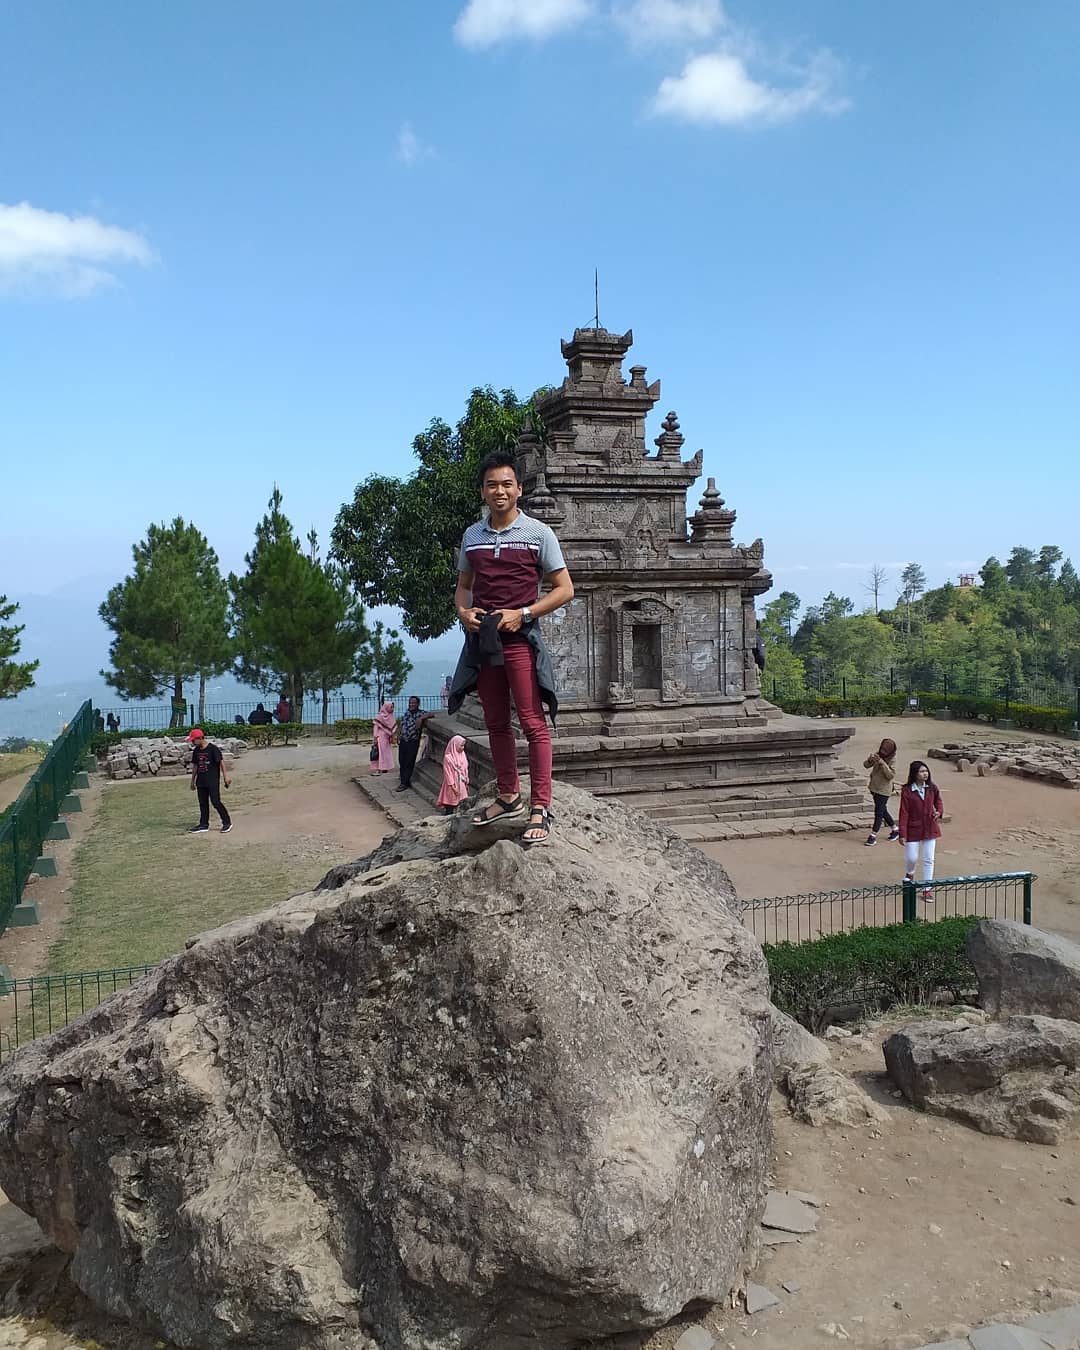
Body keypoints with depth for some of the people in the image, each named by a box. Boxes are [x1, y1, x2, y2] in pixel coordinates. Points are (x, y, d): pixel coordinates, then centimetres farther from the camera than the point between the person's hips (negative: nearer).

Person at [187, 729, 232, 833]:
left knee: (216, 802, -9)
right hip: (201, 781, 7)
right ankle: (204, 825, 17)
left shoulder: (213, 749, -11)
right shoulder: (197, 750, 10)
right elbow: (195, 766, 18)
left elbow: (221, 762, -11)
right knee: (203, 803, 10)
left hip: (213, 781, -7)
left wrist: (225, 776, -15)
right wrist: (193, 780, 20)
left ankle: (227, 822, 0)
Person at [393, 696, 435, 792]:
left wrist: (421, 718, -30)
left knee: (409, 763, -2)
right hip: (403, 741, 5)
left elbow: (432, 714, -21)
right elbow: (401, 725, 17)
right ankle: (404, 780, 22)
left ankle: (404, 783, 3)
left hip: (413, 742, -5)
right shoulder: (407, 712, 9)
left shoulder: (420, 714, -6)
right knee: (401, 762, 8)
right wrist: (398, 736, 9)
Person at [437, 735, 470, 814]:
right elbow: (448, 773, -15)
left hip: (461, 784, 6)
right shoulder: (448, 758, -16)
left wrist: (466, 782, 14)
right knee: (450, 808, 2)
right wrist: (453, 786, -16)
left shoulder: (462, 755, 5)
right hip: (453, 786, -6)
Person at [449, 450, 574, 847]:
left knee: (533, 722, -9)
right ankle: (508, 796, 25)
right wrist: (463, 611, -3)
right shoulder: (471, 536, 11)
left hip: (520, 638, -5)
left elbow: (564, 589, -3)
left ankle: (540, 809, -7)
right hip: (481, 637, 5)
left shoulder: (538, 533, -3)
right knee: (495, 723, 12)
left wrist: (522, 613, -14)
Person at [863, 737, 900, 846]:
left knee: (879, 812, -5)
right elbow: (866, 765, 1)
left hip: (884, 789, -7)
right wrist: (870, 760, -20)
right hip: (874, 787, 7)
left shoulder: (892, 759, -14)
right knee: (883, 811, 17)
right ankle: (895, 830, 33)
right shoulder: (877, 754, 1)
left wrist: (882, 763, -31)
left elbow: (891, 775, -22)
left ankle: (873, 836, 2)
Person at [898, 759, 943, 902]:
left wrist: (939, 812, -6)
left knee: (928, 859, 6)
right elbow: (904, 813, -12)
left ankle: (927, 889, 16)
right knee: (911, 858, 2)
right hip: (913, 829, -3)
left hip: (929, 828, 3)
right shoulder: (906, 790, -13)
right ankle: (909, 874, 38)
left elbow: (938, 801, 17)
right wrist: (902, 834, -13)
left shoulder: (932, 787, -3)